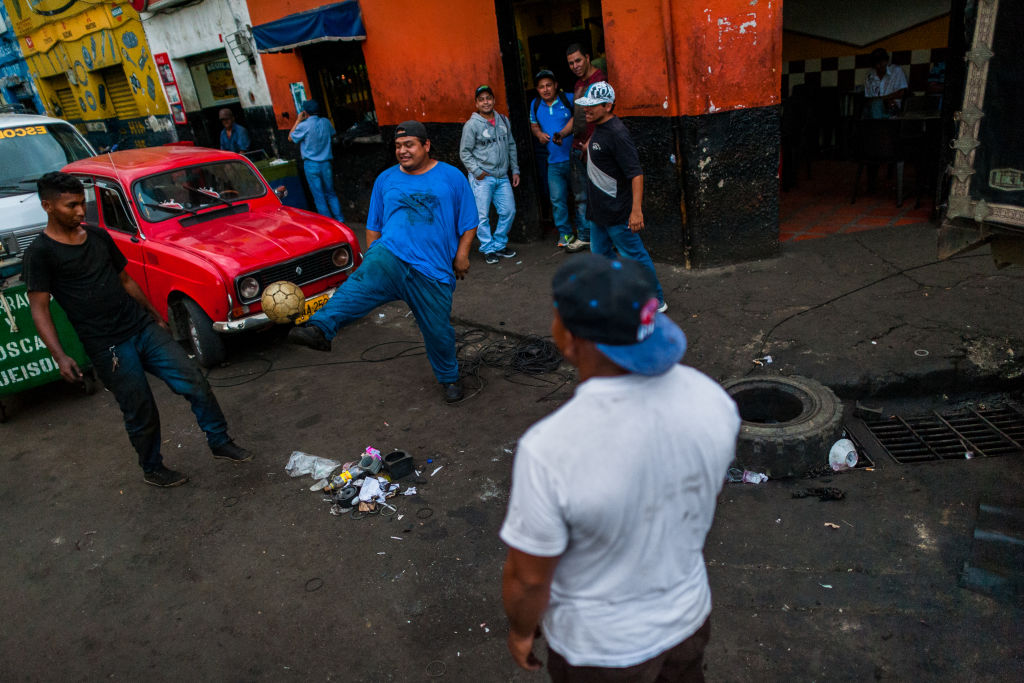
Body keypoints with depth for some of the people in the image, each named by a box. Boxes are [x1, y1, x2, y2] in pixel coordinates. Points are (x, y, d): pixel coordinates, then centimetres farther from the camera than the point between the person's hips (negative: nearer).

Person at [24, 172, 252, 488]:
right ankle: (153, 470, 28)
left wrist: (155, 316, 21)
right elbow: (39, 308, -10)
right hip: (107, 346, -5)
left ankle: (220, 442, 12)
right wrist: (60, 357, -20)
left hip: (143, 326, 5)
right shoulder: (41, 252, -7)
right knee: (141, 413, 5)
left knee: (194, 381, -4)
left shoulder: (98, 236, 9)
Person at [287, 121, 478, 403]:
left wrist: (461, 256, 1)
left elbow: (469, 223, 9)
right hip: (389, 256, 1)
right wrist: (372, 255, 14)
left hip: (432, 271, -1)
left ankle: (450, 378, 33)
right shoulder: (385, 180, 14)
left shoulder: (452, 177, 6)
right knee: (360, 283, -31)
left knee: (439, 331, 6)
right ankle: (320, 329, -54)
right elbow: (373, 227, 20)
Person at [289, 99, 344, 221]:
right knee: (330, 194, 15)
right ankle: (340, 220, 11)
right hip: (325, 163, 4)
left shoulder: (304, 126, -12)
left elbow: (290, 137, 4)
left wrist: (298, 121, 8)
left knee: (319, 197, 2)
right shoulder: (325, 122, 0)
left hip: (311, 165, -4)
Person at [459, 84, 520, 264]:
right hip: (481, 178, -5)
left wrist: (515, 170, 14)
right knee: (482, 215, -4)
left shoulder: (504, 121, 10)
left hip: (502, 177, 5)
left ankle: (499, 244, 22)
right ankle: (488, 249, 9)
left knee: (509, 211, 5)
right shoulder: (472, 125, -6)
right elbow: (464, 152, -4)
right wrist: (477, 171, -10)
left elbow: (511, 147, 17)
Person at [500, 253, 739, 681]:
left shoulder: (549, 450, -38)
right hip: (687, 614, 4)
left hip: (600, 645, -4)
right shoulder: (710, 398, -21)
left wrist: (520, 630, -1)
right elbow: (703, 496, -2)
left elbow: (529, 578, -23)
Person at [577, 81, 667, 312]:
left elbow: (636, 173, -28)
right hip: (599, 209, 10)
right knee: (600, 254, 20)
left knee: (634, 257, 0)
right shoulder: (599, 128, 7)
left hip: (617, 212, -10)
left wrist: (636, 210, -33)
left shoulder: (616, 134, -23)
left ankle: (656, 302, 13)